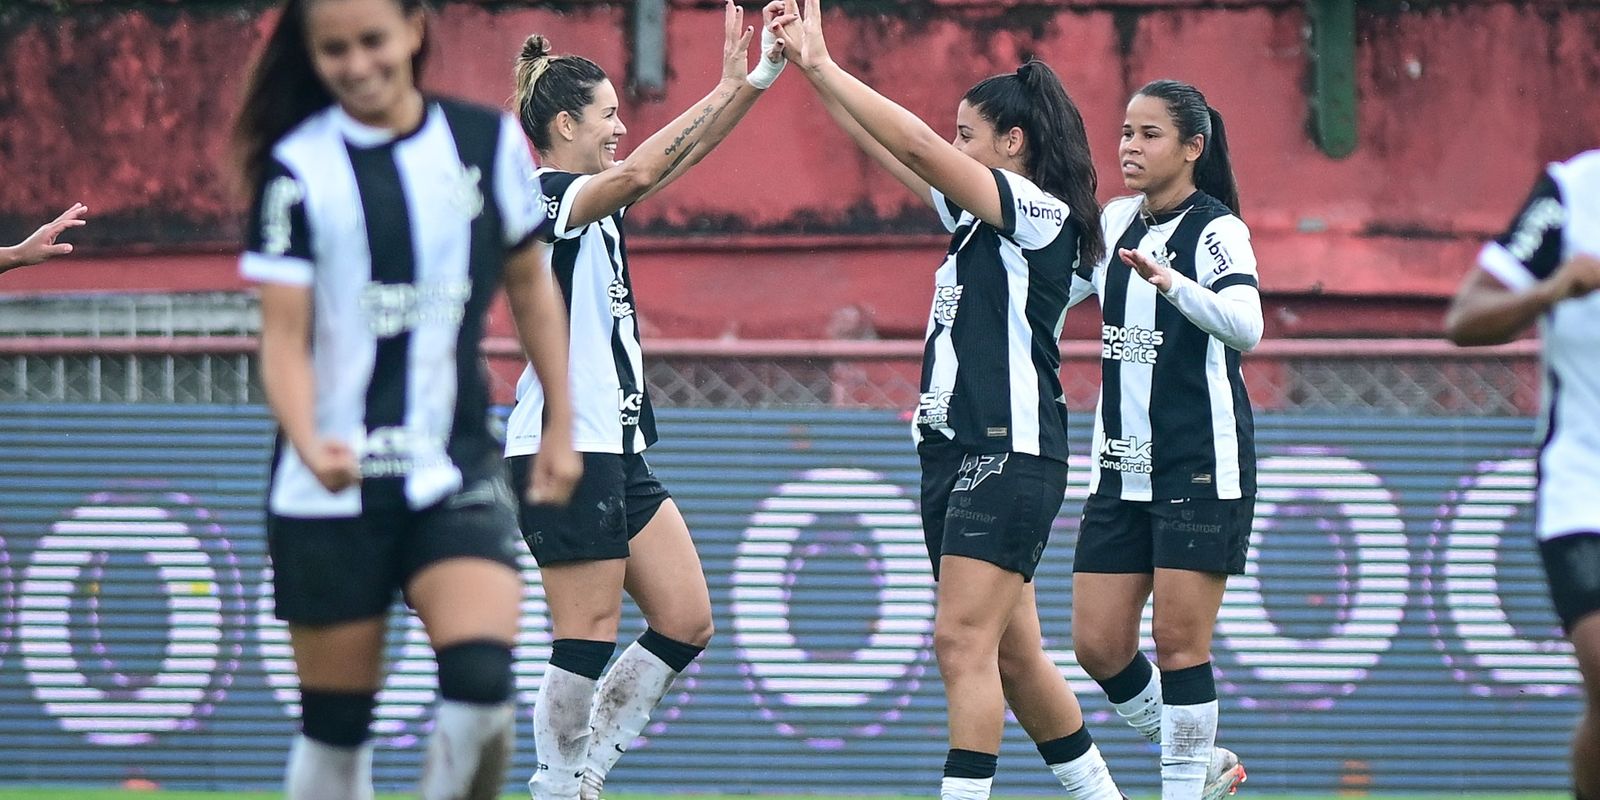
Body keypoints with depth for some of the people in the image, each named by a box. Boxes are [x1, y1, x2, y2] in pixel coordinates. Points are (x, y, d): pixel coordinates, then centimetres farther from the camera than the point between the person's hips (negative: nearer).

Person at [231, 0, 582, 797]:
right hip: (333, 491, -1)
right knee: (335, 722, 4)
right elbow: (284, 335, -9)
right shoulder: (298, 168, -4)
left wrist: (561, 429, 16)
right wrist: (308, 442, -28)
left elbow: (530, 286, 16)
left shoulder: (487, 141, 3)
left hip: (456, 474, 1)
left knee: (480, 683, -19)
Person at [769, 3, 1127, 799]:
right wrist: (812, 67, 9)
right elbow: (889, 149, 17)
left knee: (964, 642, -17)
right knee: (1012, 655, 11)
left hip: (1011, 452, -9)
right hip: (954, 449, 9)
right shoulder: (979, 213, 16)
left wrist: (824, 66, -12)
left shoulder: (1041, 212, -9)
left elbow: (918, 146, -16)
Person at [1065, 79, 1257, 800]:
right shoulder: (1116, 222, 10)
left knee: (1179, 643, -8)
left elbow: (1245, 327, -29)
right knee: (1098, 646, 4)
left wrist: (1170, 282, -44)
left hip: (1202, 468, -7)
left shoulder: (1216, 229, -11)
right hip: (1121, 468, 7)